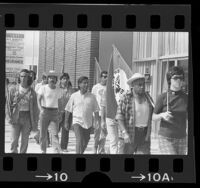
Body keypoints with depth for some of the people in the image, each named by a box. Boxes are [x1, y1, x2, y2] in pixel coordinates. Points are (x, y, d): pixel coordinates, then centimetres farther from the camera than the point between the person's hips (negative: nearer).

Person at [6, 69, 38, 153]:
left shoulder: (32, 92, 4)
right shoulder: (13, 89, 3)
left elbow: (35, 108, 6)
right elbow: (9, 104, 4)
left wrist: (35, 123, 4)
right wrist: (10, 117, -5)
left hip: (27, 117, 1)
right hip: (16, 117, -1)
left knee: (25, 141, 5)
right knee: (14, 140, -4)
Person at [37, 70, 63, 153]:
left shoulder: (59, 90, 6)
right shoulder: (43, 88, -3)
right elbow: (38, 100, -5)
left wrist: (60, 113, 9)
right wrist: (41, 109, -20)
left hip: (54, 112, 1)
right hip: (44, 111, -1)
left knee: (55, 134, -9)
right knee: (43, 134, 5)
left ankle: (57, 151, -14)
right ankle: (43, 151, 22)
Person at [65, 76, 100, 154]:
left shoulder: (92, 96, 3)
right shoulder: (74, 96, -1)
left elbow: (96, 110, 5)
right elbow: (68, 110, 6)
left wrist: (97, 121, -2)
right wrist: (66, 122, 8)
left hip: (88, 123, 3)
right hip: (77, 122, -3)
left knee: (85, 142, 14)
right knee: (79, 140, -17)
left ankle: (81, 153, 38)